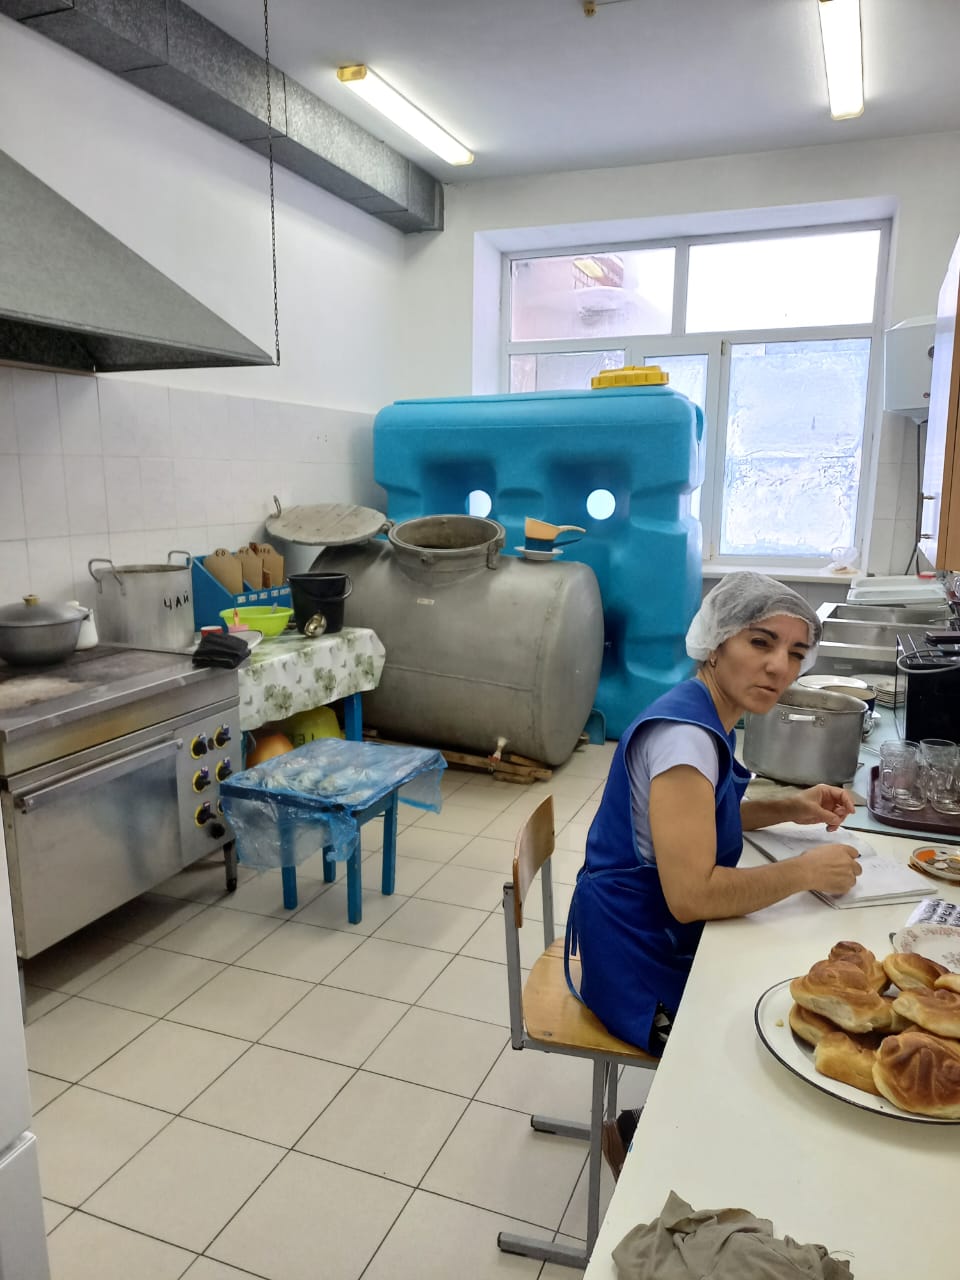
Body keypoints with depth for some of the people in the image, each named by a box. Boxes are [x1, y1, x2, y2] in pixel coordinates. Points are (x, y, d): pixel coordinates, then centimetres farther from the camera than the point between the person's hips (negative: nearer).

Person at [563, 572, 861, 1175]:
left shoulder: (707, 718, 4)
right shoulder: (684, 733, -27)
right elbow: (692, 894, -32)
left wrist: (790, 808, 6)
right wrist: (807, 871, -19)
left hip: (666, 939, 9)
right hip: (641, 968, -9)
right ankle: (640, 1139, 16)